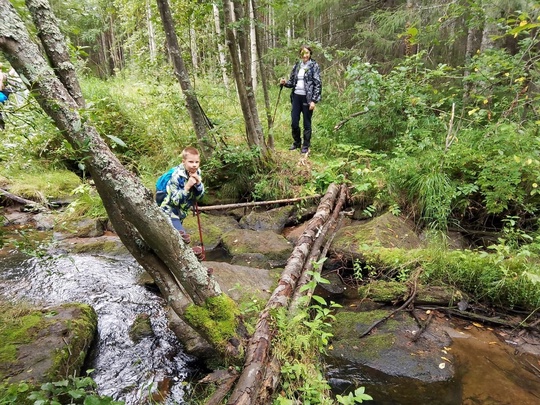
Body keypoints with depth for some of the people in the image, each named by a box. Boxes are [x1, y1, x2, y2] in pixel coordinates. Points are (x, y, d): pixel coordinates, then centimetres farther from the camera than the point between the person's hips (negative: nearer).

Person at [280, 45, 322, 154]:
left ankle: (306, 145, 17)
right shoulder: (296, 65, 11)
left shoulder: (314, 66, -4)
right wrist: (285, 83, -6)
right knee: (294, 122, 6)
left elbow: (318, 84, -8)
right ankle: (296, 142, 26)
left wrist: (314, 100, -14)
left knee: (307, 123, 3)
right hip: (296, 97, 5)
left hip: (307, 98, -5)